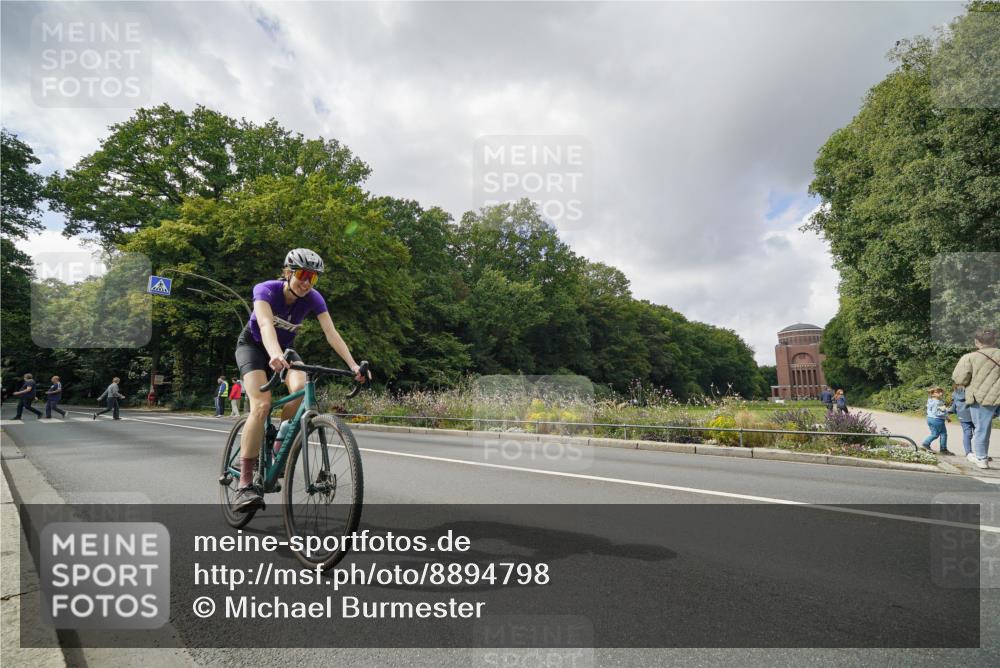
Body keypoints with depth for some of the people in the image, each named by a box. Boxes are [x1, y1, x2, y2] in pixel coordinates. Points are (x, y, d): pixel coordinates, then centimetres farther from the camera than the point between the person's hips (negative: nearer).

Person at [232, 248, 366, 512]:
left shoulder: (313, 298, -19)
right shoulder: (266, 290, -28)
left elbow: (331, 333, -28)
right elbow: (266, 324, -46)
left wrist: (353, 366, -41)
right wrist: (275, 355, -66)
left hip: (284, 347, 3)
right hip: (252, 345, -3)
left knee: (300, 388, -28)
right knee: (262, 404, -25)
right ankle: (245, 485, -20)